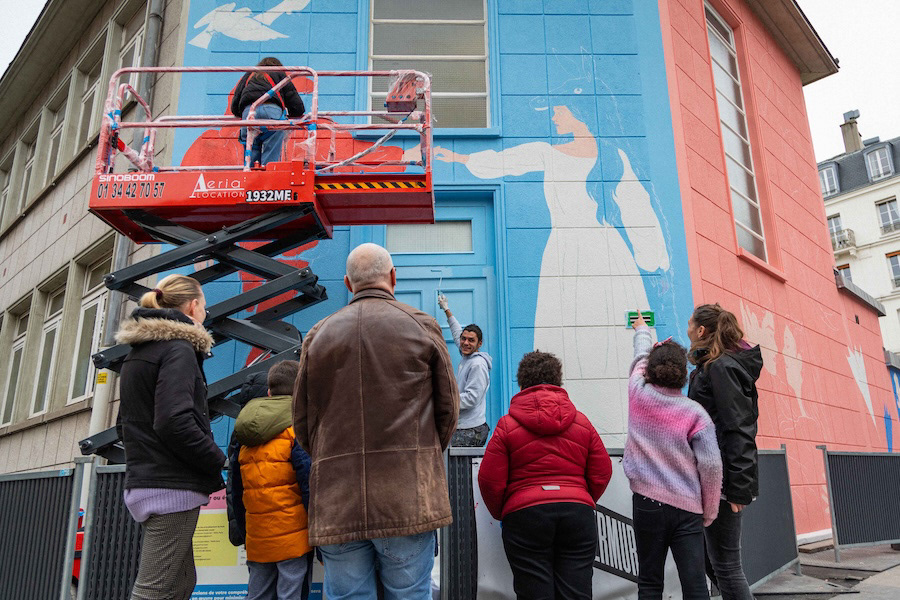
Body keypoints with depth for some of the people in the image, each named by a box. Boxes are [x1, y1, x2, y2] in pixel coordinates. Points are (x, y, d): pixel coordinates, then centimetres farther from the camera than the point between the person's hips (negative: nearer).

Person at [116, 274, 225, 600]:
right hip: (172, 487, -10)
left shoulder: (137, 352, 18)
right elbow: (175, 422, -22)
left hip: (143, 481, 10)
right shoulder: (178, 348, -12)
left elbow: (129, 421, 24)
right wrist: (217, 460, -11)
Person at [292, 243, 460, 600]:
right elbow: (448, 408, 6)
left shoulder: (318, 335, 8)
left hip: (336, 503, 2)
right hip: (408, 498, -2)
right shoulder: (422, 326, 2)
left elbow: (302, 420, 11)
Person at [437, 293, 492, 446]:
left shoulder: (478, 364, -13)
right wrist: (447, 310, 41)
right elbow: (457, 333, 32)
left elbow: (471, 398, -19)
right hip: (462, 428, 9)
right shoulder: (466, 357, 14)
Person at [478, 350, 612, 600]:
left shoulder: (507, 425, -1)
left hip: (525, 515, -3)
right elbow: (602, 474, 9)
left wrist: (500, 513, 13)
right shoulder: (582, 422, 9)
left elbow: (490, 480, -4)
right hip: (578, 513, 3)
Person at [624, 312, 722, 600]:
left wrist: (641, 330, 39)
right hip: (687, 508, 0)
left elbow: (640, 357, 20)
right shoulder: (696, 413, -4)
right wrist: (709, 512, 6)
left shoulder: (639, 394, -1)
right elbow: (711, 466, -8)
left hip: (648, 502, 1)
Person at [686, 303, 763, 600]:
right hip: (712, 478, 10)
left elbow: (738, 429, -19)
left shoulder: (721, 366, -13)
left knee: (725, 565, -3)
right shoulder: (712, 366, 15)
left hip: (721, 479, -10)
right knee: (714, 560, 16)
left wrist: (737, 487, -20)